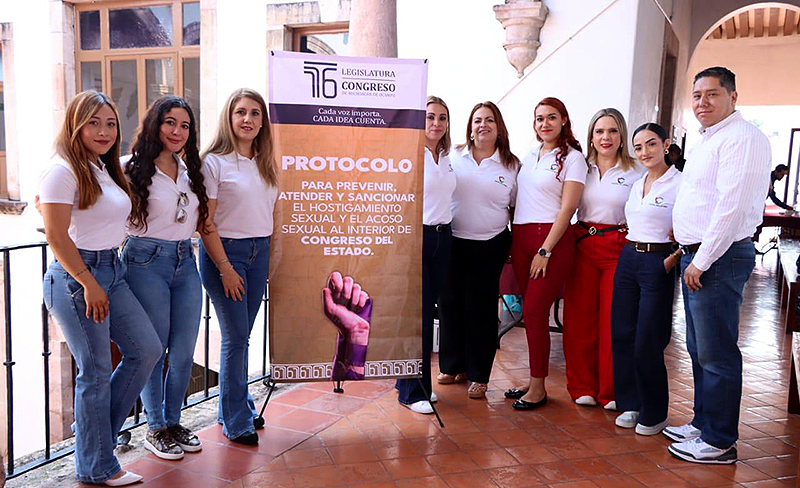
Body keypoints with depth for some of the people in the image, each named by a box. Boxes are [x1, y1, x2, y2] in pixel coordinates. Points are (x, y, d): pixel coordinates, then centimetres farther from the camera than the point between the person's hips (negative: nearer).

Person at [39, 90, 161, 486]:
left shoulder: (105, 169, 15)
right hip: (76, 277, -9)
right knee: (95, 371, 0)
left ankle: (95, 429, 25)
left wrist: (104, 279, 12)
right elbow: (56, 236, -17)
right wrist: (89, 285, -18)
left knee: (147, 350, 8)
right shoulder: (64, 170, -12)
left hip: (112, 271, 9)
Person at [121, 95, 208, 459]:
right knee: (153, 351, 4)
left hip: (185, 262, 5)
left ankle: (174, 422, 27)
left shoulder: (190, 171, 13)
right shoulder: (133, 170, -5)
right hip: (146, 262, -5)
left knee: (184, 353, 8)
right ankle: (155, 428, 22)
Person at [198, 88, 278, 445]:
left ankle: (240, 406, 27)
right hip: (224, 251, -5)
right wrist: (225, 268, -13)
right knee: (236, 336, -3)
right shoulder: (214, 162, -7)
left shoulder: (266, 163, 11)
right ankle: (236, 421, 11)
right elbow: (205, 223, -10)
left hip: (259, 252, 5)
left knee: (242, 334, 12)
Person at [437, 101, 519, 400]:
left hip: (490, 246, -1)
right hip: (453, 241, 2)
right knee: (451, 303, 9)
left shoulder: (511, 165, 3)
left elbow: (516, 207, 9)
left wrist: (512, 245, 5)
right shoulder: (454, 157, 4)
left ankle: (478, 375, 17)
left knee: (481, 308, 4)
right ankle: (452, 366, 27)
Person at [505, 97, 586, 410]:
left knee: (534, 310, -9)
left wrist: (545, 251, -14)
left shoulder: (572, 158, -2)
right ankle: (534, 380, 18)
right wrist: (513, 241, 10)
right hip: (521, 238, 6)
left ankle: (538, 388, 2)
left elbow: (567, 208, -8)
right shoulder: (528, 156, 16)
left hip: (553, 239, -6)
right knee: (530, 310, 8)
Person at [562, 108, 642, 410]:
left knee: (614, 319, -1)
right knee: (579, 316, 4)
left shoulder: (635, 172, 2)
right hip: (582, 246, 2)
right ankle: (582, 386, 18)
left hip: (619, 247, -2)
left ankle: (611, 391, 14)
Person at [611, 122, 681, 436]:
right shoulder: (636, 185, 14)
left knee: (647, 343, -2)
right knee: (622, 335, 8)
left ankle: (654, 414, 16)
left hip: (658, 264, -7)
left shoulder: (680, 183, -9)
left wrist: (671, 260, -17)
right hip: (628, 259, 7)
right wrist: (632, 251, 12)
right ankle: (630, 404, 23)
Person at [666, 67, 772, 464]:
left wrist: (702, 261, -19)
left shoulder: (742, 137, -12)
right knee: (699, 350, 16)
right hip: (696, 256, 10)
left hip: (719, 259, -10)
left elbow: (732, 206, -21)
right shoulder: (707, 141, 20)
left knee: (716, 353, -3)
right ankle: (703, 423, 29)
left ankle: (719, 442, 8)